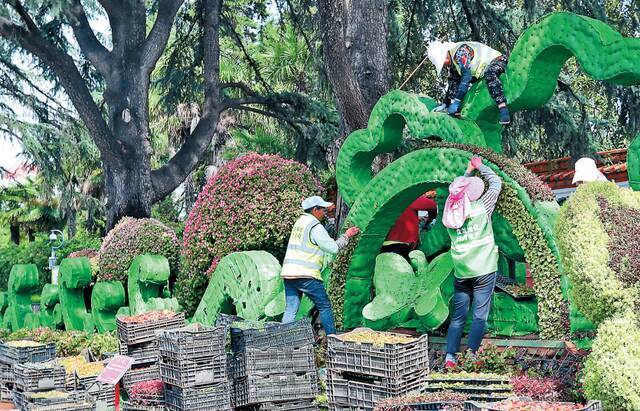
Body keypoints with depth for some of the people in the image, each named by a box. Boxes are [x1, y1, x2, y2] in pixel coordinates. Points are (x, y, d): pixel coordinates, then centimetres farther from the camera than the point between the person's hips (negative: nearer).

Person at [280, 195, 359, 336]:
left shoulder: (300, 221, 16)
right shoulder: (315, 227, -10)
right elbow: (333, 248, -8)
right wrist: (346, 236, 6)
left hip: (288, 273, 7)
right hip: (306, 275, -7)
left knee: (290, 309, 7)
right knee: (324, 307, 6)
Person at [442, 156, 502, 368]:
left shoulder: (450, 213, 3)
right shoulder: (481, 207, -7)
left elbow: (456, 190, 24)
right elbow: (496, 183, 7)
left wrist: (468, 172, 31)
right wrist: (480, 166, 20)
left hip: (461, 273, 4)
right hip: (484, 271, -4)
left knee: (458, 316, 10)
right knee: (480, 316, 2)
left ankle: (450, 356, 4)